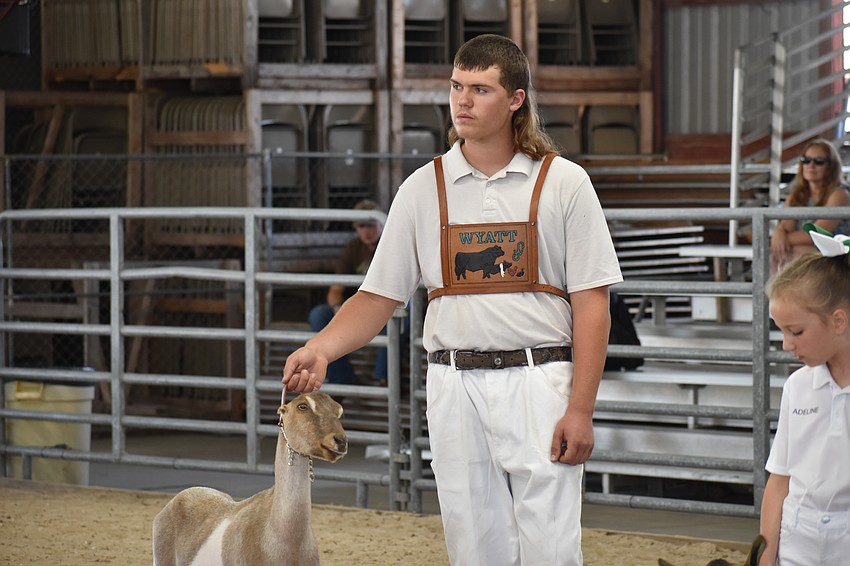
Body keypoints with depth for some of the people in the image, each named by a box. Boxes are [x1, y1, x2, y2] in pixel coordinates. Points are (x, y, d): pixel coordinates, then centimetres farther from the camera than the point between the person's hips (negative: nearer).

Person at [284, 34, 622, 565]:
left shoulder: (563, 183, 1)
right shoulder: (423, 189, 8)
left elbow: (591, 303, -2)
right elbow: (380, 295, 8)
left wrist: (581, 410, -9)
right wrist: (320, 348, -10)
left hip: (539, 385, -3)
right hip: (455, 390, 3)